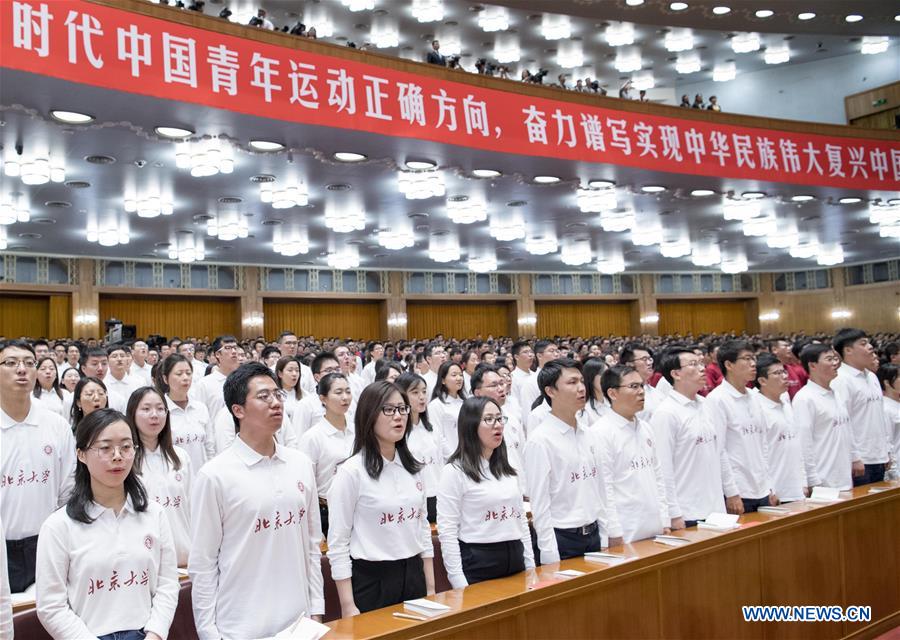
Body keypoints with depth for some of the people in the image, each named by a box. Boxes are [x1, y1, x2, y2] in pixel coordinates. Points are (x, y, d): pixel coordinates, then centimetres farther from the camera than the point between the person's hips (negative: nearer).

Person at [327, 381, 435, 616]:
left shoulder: (412, 467, 6)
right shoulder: (351, 471, -13)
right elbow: (337, 544, -12)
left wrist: (430, 588, 11)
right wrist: (348, 607, -14)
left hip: (413, 576, 6)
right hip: (371, 581, -6)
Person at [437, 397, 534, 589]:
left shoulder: (507, 469, 12)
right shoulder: (455, 471, -10)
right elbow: (447, 531, -14)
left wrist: (530, 566, 10)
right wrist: (460, 584, -17)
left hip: (514, 561, 6)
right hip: (478, 564, -6)